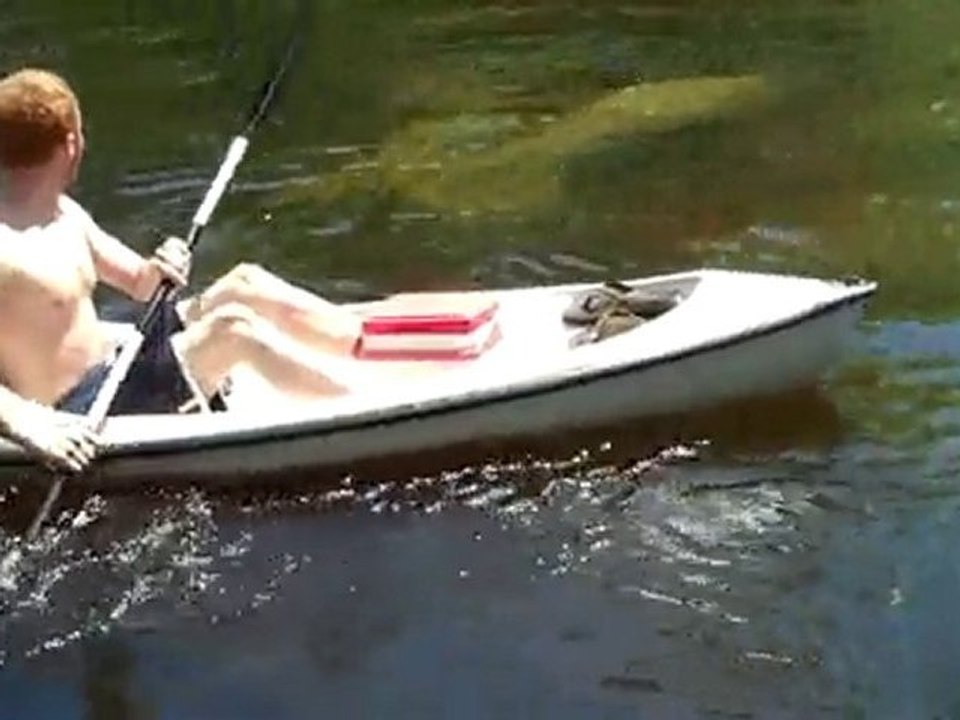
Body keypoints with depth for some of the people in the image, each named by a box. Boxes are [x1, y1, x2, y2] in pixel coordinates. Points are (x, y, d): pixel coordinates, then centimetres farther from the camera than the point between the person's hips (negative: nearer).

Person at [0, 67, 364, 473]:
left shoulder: (64, 214, 9)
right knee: (233, 326, -21)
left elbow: (137, 283, 18)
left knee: (244, 284, 1)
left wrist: (156, 272, -5)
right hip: (82, 420, -10)